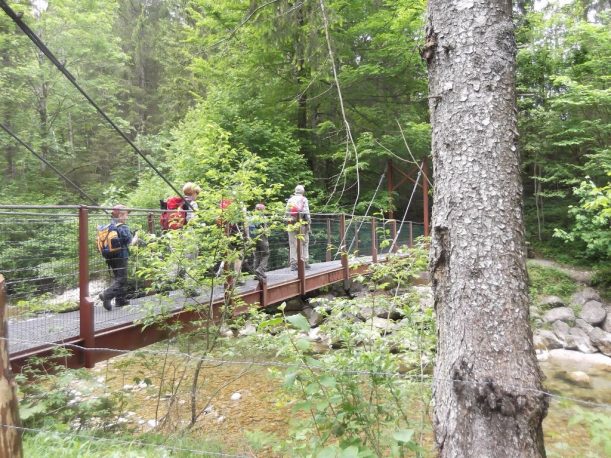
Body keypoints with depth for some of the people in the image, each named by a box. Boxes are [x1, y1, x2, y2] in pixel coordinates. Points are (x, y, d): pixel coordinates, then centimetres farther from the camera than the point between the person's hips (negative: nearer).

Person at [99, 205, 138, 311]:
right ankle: (106, 295, -18)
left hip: (111, 257, 8)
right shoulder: (123, 228, -15)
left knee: (117, 278, 16)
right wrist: (136, 238, 5)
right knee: (121, 279, -3)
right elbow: (130, 242, -14)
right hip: (121, 257, -8)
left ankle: (120, 300, 21)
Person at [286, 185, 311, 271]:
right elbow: (306, 213, -5)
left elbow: (287, 213, 8)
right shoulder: (304, 199, 1)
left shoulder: (289, 200, 12)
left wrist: (289, 222, 14)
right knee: (304, 243, 6)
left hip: (291, 224, 3)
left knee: (293, 245, 4)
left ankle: (293, 264, 3)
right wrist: (308, 224, -3)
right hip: (302, 224, -3)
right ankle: (305, 262, 6)